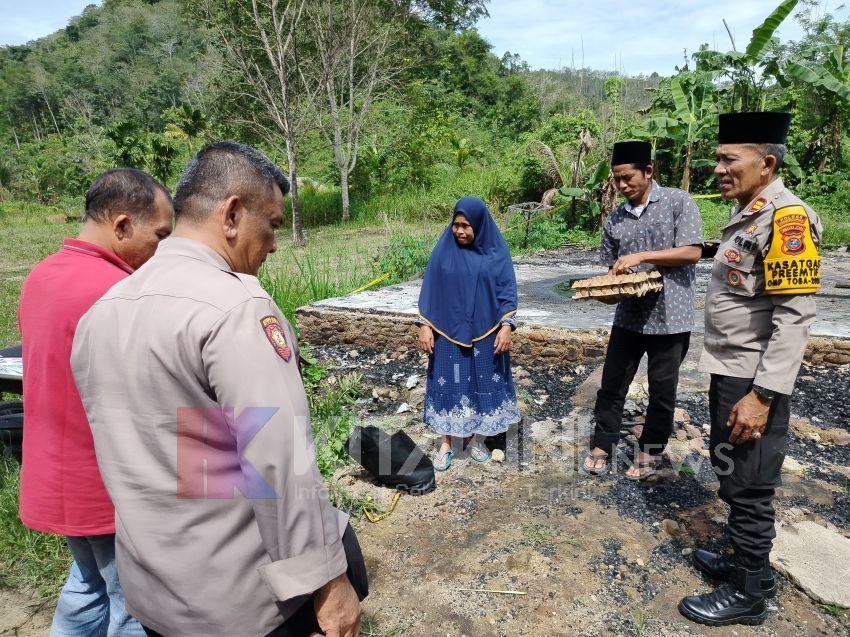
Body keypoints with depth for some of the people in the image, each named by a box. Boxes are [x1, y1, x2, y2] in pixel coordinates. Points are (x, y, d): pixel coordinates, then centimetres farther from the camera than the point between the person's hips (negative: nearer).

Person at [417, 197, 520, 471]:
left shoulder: (496, 251, -3)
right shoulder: (443, 249, -3)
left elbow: (507, 290, -2)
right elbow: (430, 288, -2)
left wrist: (506, 327, -10)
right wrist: (424, 326, -7)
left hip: (485, 333, 1)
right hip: (448, 332, 0)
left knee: (481, 383, 10)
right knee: (449, 384, 5)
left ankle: (474, 437, 27)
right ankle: (447, 442, 18)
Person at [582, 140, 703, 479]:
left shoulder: (678, 201, -5)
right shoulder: (614, 219, 6)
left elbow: (692, 252, -13)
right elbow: (611, 269, 10)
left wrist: (641, 256, -19)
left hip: (670, 316, -3)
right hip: (628, 315, 4)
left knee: (662, 391, 10)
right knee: (612, 384, 10)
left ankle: (648, 452, 28)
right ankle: (601, 446, 25)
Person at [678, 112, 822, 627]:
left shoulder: (786, 216, -18)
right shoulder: (750, 214, 11)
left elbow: (796, 316, -24)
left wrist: (762, 395, -25)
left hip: (753, 382, -9)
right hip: (730, 372, 10)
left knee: (749, 488, 5)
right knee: (732, 477, 21)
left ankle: (749, 593, 23)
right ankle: (746, 560, 40)